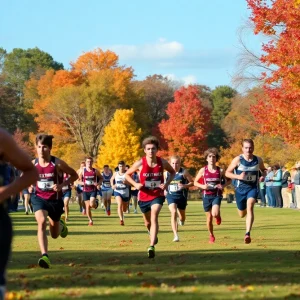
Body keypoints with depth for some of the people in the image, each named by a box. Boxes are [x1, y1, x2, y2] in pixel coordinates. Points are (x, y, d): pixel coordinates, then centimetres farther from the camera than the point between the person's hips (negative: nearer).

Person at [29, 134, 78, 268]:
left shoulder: (57, 163, -15)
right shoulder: (33, 164, -7)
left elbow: (74, 175, -3)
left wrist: (62, 185, -17)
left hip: (55, 200, 0)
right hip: (39, 198, 0)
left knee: (55, 235, 15)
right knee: (41, 222, -32)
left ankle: (60, 223, 54)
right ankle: (44, 256, -37)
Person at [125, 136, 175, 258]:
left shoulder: (162, 162, -10)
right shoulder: (140, 163, -13)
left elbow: (172, 172, 9)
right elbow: (127, 174, 1)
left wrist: (167, 183, -8)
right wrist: (135, 184, -16)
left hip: (157, 195, -1)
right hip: (144, 197, 2)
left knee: (154, 217, -24)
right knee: (148, 222, 17)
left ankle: (152, 246, -31)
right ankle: (153, 235, 53)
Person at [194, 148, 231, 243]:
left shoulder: (220, 171, -3)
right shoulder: (203, 170, -2)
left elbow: (229, 180, 9)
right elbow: (195, 182, 5)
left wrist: (223, 185, -10)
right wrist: (202, 186, -14)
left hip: (217, 195, -1)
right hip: (206, 196, 1)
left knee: (215, 214, -24)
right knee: (209, 217, 7)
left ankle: (218, 216, 14)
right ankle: (211, 236, 27)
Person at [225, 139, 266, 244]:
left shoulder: (258, 160, -2)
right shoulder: (238, 160, -10)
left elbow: (263, 170, 18)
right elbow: (227, 173, -5)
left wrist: (263, 175, -6)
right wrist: (238, 176, -22)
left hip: (253, 188, -1)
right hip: (240, 188, 1)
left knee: (250, 207, -27)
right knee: (242, 214, 13)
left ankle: (247, 234, -32)